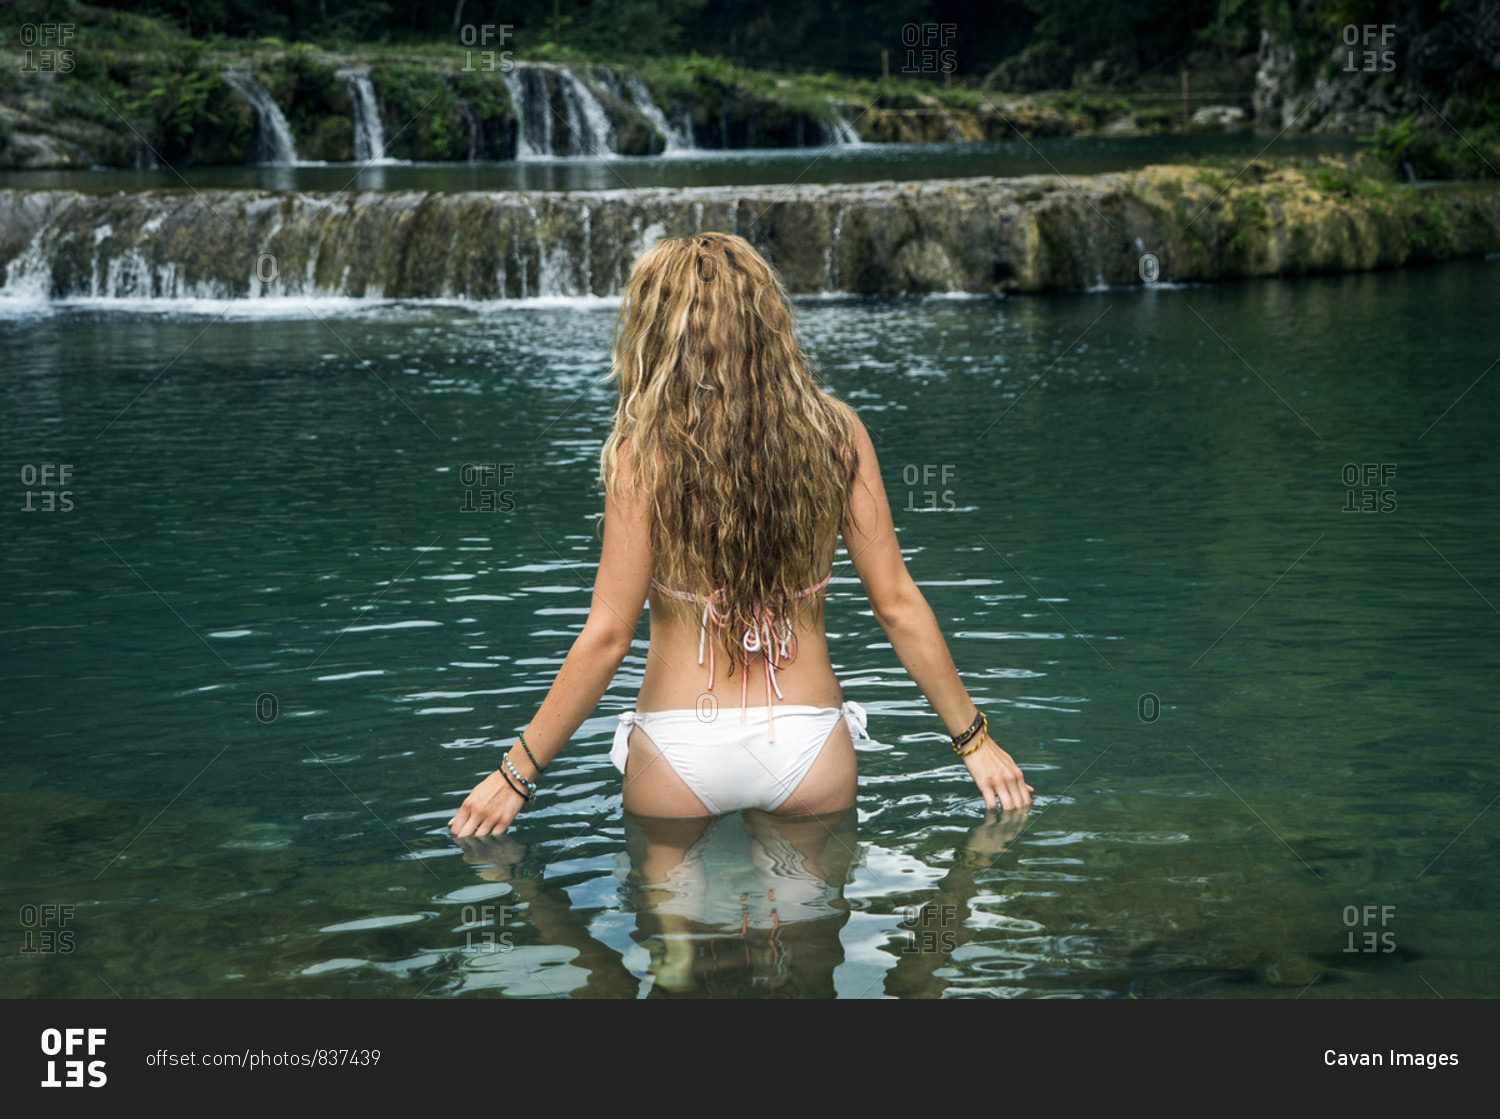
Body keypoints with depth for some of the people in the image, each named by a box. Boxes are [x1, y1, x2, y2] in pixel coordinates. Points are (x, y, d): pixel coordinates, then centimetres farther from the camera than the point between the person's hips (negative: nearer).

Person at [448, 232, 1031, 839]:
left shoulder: (645, 452, -11)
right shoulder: (837, 433, -4)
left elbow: (608, 634, -11)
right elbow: (896, 603, -1)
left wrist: (516, 773, -2)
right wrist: (974, 741, 9)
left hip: (679, 756, -2)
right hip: (810, 744, 2)